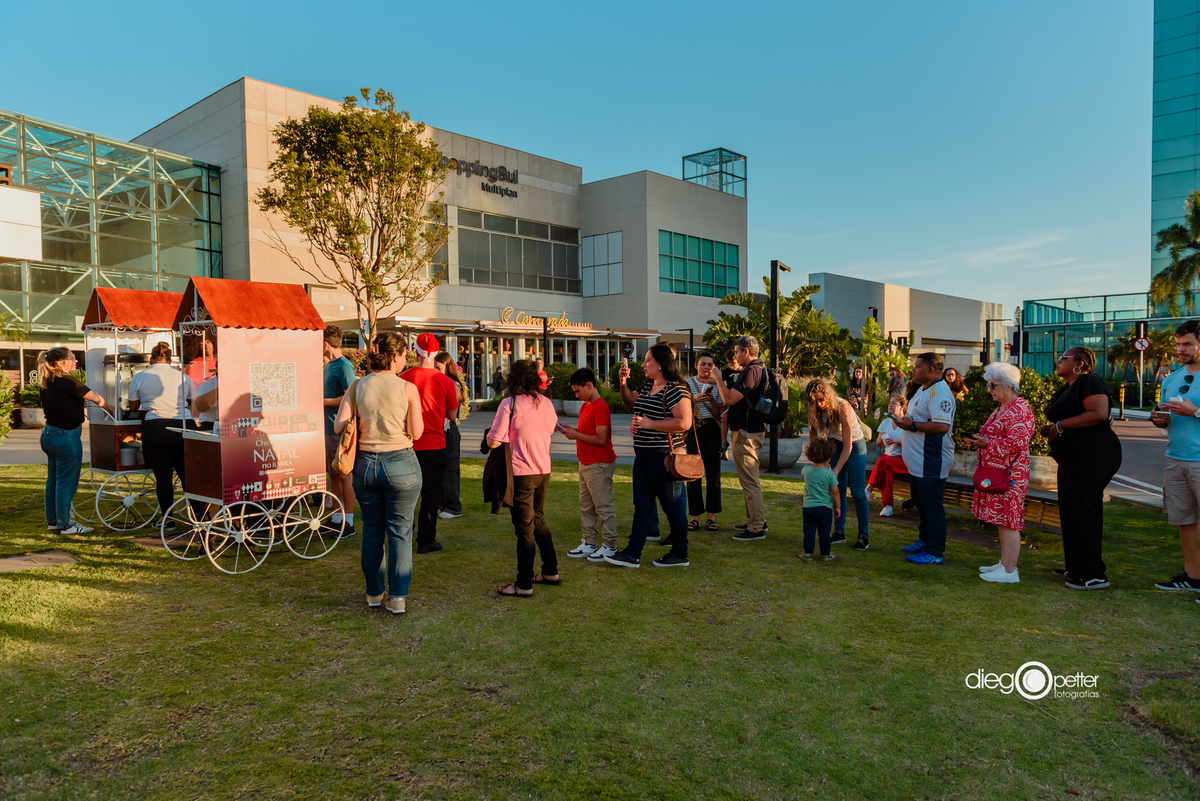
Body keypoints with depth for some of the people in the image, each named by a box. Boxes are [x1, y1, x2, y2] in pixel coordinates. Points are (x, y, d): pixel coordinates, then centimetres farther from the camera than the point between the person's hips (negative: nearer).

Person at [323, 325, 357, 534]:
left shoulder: (344, 366, -14)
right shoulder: (329, 365, 14)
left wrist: (322, 401, -15)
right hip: (329, 428, 9)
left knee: (345, 476, -2)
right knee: (333, 474, 14)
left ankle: (348, 522, 5)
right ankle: (337, 518, 23)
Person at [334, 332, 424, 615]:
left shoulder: (357, 387, -1)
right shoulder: (407, 389, -9)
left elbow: (339, 426, -4)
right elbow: (416, 432, -8)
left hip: (365, 464, 3)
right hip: (400, 464, -3)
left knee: (371, 531, 15)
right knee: (400, 532, 7)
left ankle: (375, 593, 26)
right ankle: (397, 598, 10)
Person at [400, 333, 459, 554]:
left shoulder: (402, 378, -5)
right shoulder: (445, 382, -9)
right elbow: (451, 415, 1)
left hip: (407, 443, 2)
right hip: (434, 444, -2)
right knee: (431, 493, 7)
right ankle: (426, 541, 10)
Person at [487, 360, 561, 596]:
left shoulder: (509, 404, -15)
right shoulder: (546, 403, 4)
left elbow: (493, 441, -17)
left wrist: (489, 434, 4)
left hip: (521, 475, -6)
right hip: (543, 472, 6)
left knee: (524, 529, 2)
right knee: (539, 521, 22)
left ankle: (524, 585, 11)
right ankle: (550, 572, 30)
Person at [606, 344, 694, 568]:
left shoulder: (676, 390, -15)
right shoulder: (647, 387, 12)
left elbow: (684, 422, -23)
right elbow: (630, 400, 31)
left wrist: (650, 423, -21)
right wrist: (623, 383, 11)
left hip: (664, 457, -9)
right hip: (643, 455, 9)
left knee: (672, 505, 4)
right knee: (642, 505, 10)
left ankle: (680, 555, 18)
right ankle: (632, 554, 15)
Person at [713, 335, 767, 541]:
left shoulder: (750, 372, -19)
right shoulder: (760, 369, 14)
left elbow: (729, 399, -21)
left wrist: (718, 379, -9)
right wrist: (731, 378, 12)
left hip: (745, 433, -11)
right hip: (753, 430, 11)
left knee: (749, 481, -6)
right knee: (750, 479, 19)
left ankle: (757, 528, -1)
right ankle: (756, 521, 28)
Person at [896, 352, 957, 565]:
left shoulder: (939, 393, -20)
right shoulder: (923, 389, 15)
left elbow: (942, 426, -30)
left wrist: (912, 425, -25)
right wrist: (905, 422, 10)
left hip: (931, 463, -11)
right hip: (917, 461, 11)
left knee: (932, 506, -3)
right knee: (921, 503, 20)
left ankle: (935, 553, 4)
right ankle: (924, 541, 34)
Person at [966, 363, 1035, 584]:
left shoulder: (1019, 409, -14)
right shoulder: (1001, 408, 18)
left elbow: (1017, 442, -23)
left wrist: (987, 444, -16)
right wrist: (978, 440, 9)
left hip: (1010, 474, -10)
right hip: (995, 472, 10)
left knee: (1008, 520, -7)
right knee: (1002, 520, 14)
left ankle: (1010, 571, -3)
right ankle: (1004, 563, 22)